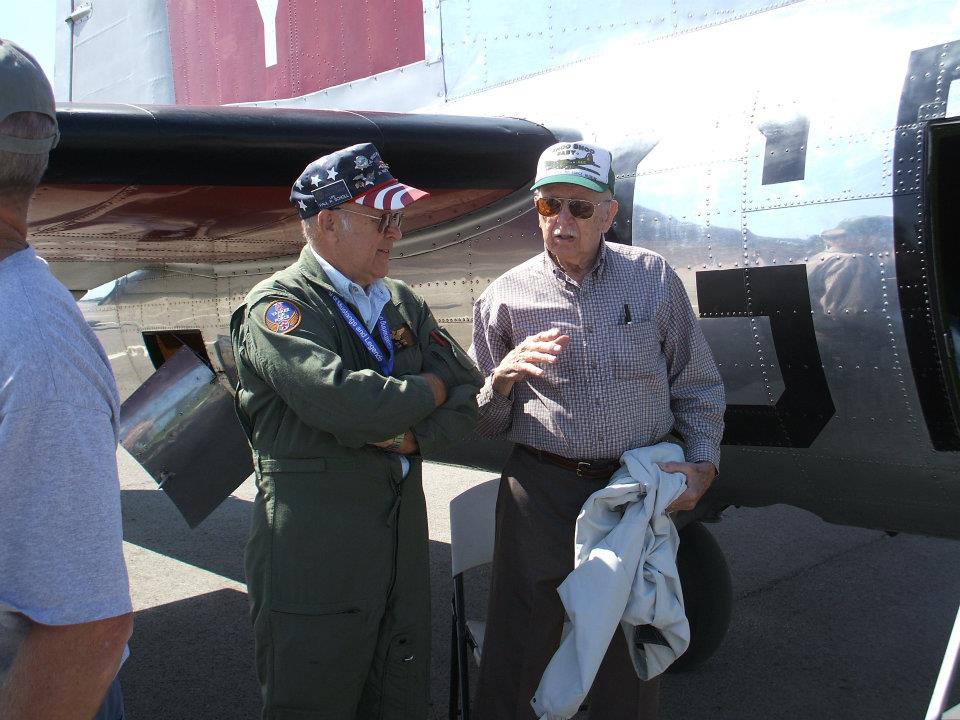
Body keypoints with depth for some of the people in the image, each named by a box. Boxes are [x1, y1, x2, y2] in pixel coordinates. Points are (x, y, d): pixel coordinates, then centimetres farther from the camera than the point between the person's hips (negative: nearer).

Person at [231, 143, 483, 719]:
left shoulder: (402, 304, 14)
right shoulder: (278, 305, -8)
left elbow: (470, 395, 9)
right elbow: (340, 400, -24)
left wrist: (411, 436, -11)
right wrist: (429, 390, -7)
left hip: (403, 530, 7)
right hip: (314, 538, -6)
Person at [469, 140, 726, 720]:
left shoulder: (654, 278, 4)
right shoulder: (505, 297, 2)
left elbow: (697, 385, 11)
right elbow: (483, 424, 5)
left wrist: (703, 463, -1)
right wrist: (504, 377, -15)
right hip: (540, 492, -1)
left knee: (632, 653, 14)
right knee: (518, 648, 6)